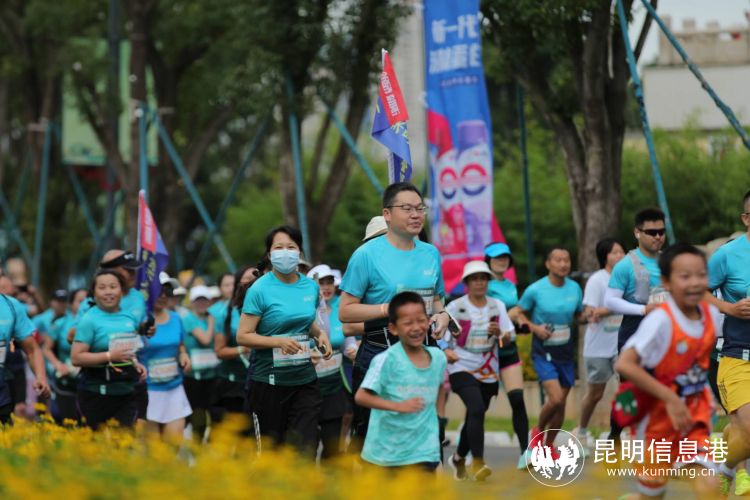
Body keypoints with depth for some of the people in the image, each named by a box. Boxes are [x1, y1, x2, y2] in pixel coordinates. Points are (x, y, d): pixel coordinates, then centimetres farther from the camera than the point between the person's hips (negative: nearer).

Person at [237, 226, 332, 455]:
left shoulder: (311, 287, 6)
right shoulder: (260, 289, -10)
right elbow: (243, 336, -12)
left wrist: (320, 334, 4)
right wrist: (279, 342, -24)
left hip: (304, 378, 4)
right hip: (268, 381, -4)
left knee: (305, 448, -5)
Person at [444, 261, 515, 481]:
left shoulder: (497, 306, 6)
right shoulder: (455, 307, -4)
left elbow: (507, 339, 7)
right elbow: (441, 336, -2)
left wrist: (499, 333, -15)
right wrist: (447, 351, -22)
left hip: (488, 371, 4)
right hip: (462, 368, -4)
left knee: (474, 417, 11)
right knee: (477, 410, -24)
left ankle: (459, 458, 34)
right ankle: (477, 462, -22)